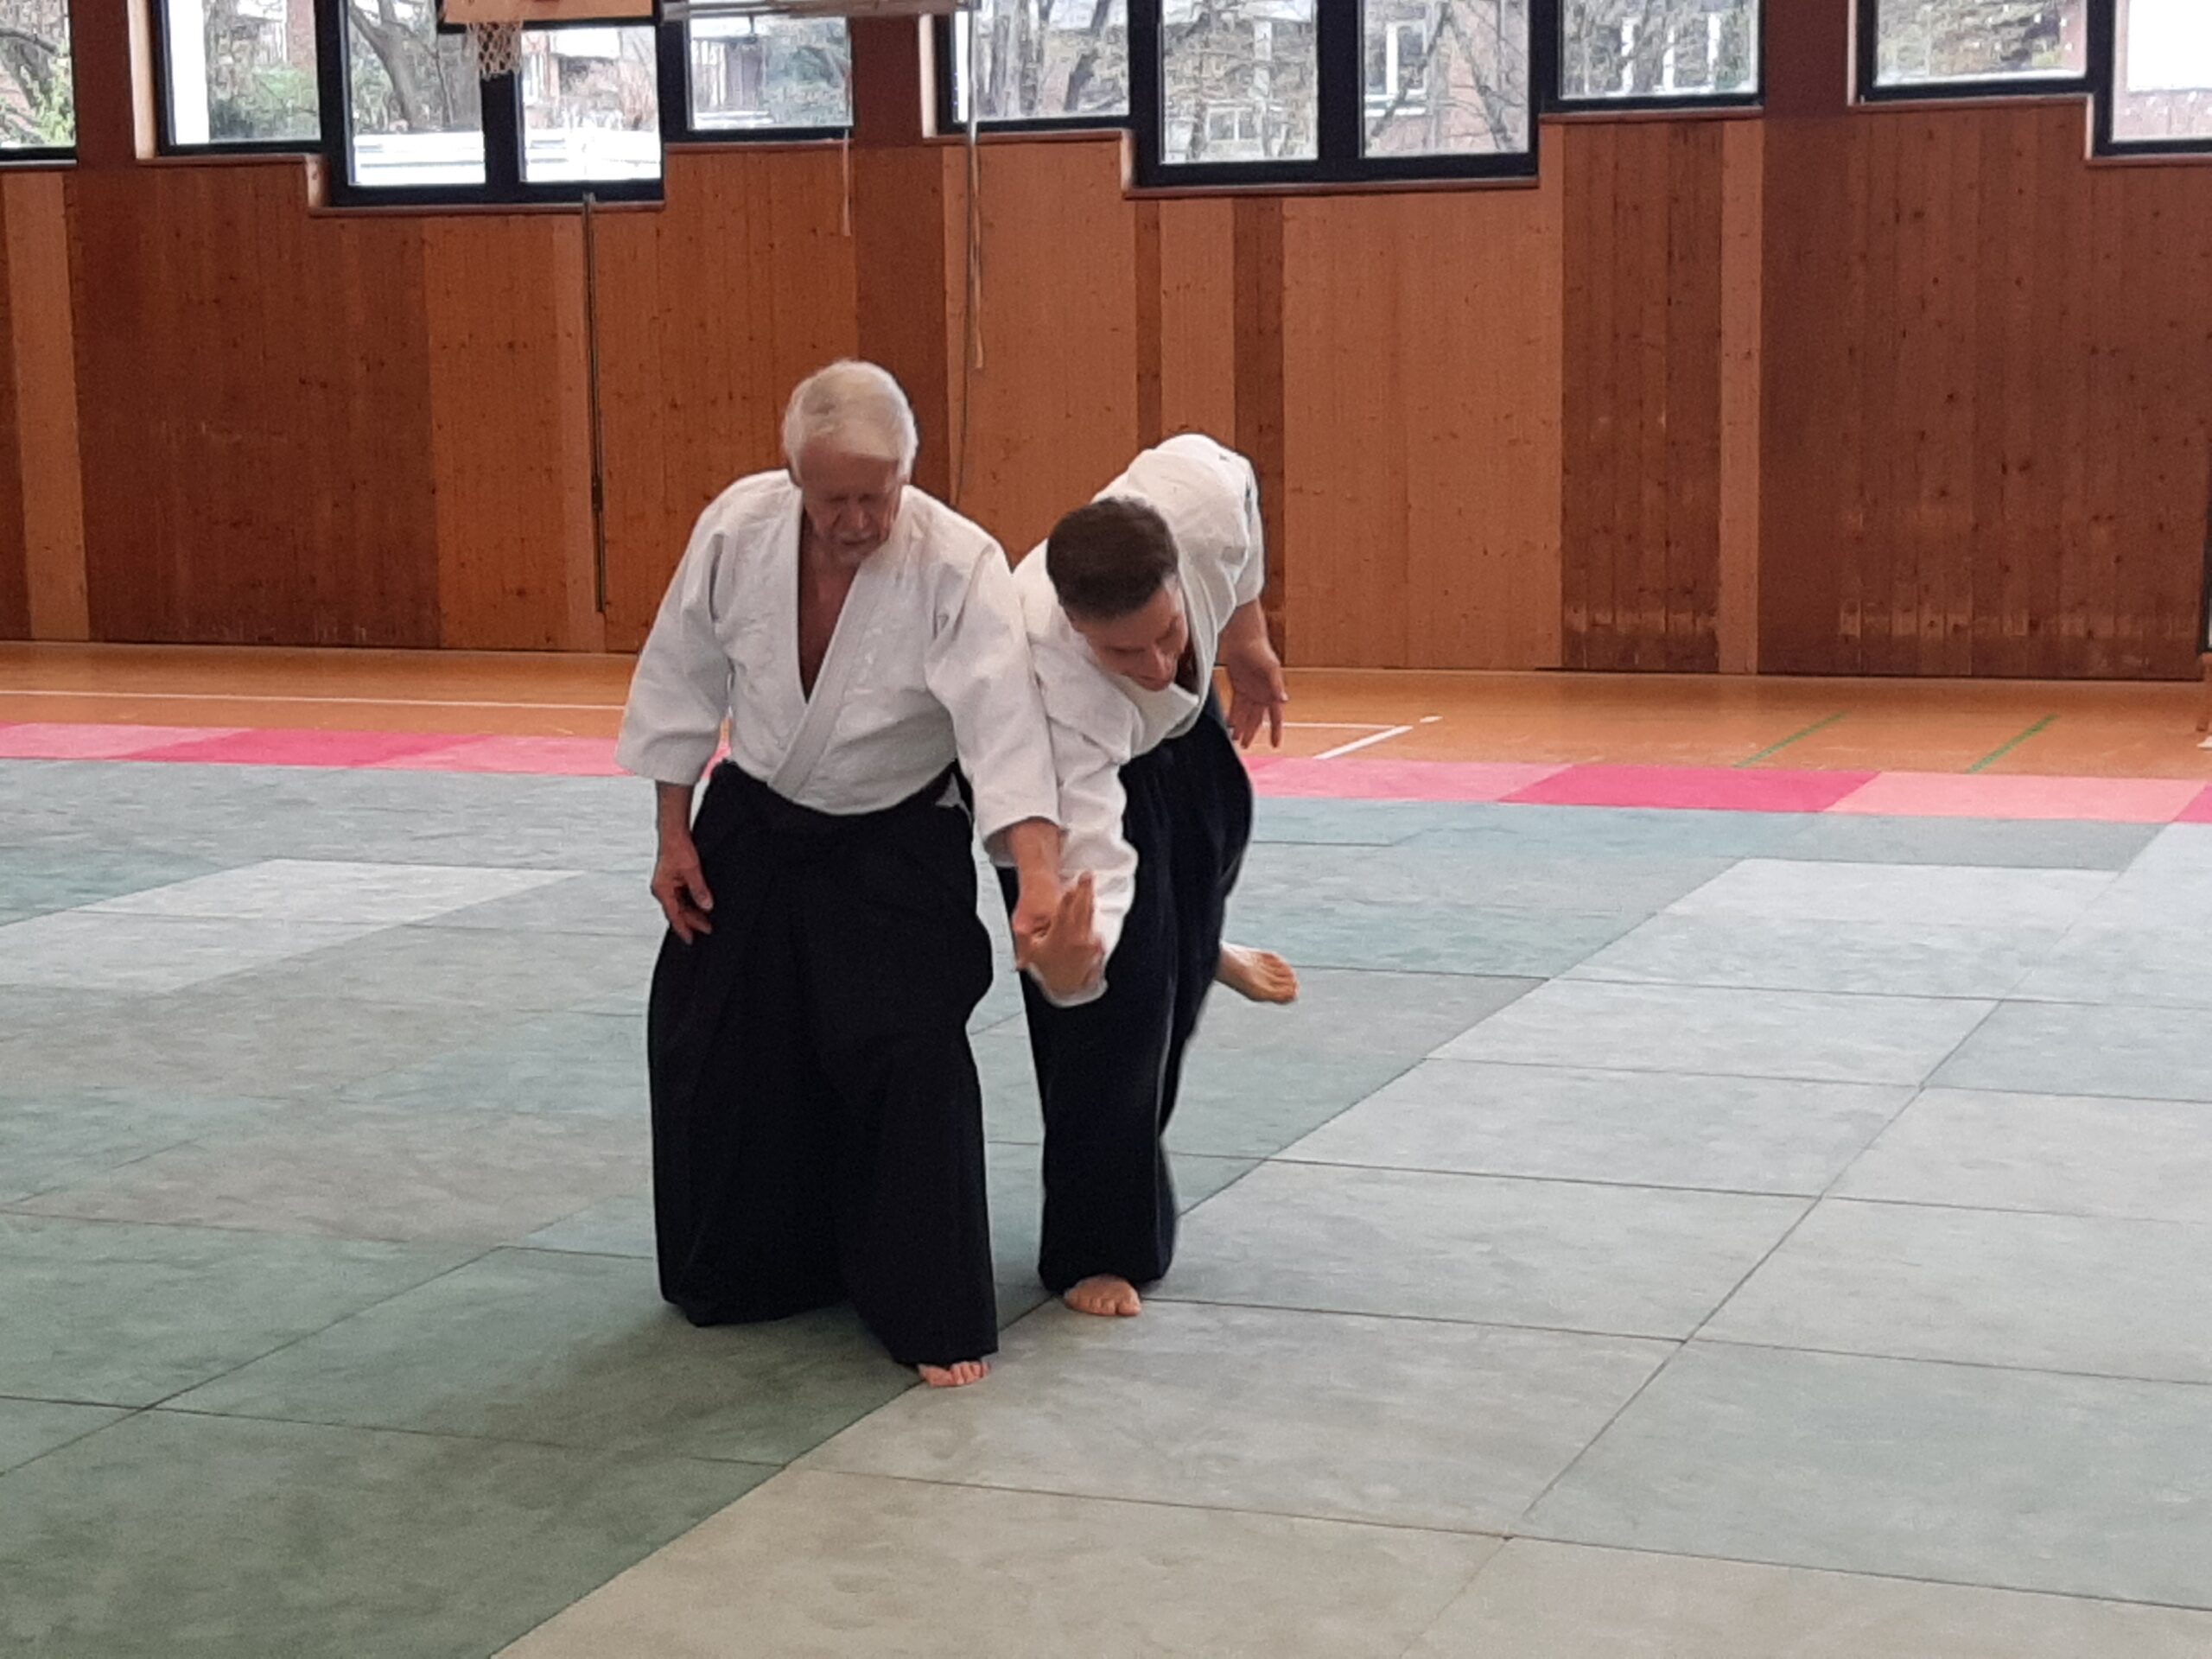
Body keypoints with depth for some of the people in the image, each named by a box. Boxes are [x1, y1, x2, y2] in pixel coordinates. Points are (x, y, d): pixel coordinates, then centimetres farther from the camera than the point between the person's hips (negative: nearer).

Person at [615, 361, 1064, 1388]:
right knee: (713, 1051, 8)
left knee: (911, 1055, -16)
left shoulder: (958, 565, -26)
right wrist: (673, 835, 0)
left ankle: (932, 1314, -3)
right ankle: (746, 1270, 31)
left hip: (895, 843, -3)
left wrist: (1039, 873, -47)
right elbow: (681, 684, -3)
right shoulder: (736, 529, -17)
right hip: (753, 828, 4)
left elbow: (1004, 721, -35)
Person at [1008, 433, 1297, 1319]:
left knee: (1213, 834, 32)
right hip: (1079, 759, -5)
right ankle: (1095, 1246, 6)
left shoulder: (1200, 494, -41)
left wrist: (1246, 633, -3)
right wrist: (1065, 965, -71)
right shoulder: (1053, 692, -50)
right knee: (1117, 995, -10)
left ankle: (1199, 953, 70)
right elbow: (1091, 870, -49)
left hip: (1177, 722, 6)